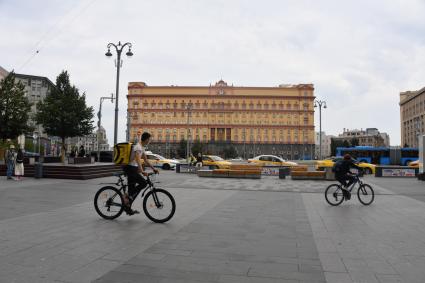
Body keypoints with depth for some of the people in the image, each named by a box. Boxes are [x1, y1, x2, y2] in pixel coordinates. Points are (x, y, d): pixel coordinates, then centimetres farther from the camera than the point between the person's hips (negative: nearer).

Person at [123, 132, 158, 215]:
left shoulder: (142, 147, 14)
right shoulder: (138, 147, -18)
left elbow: (145, 160, 20)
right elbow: (138, 159, -32)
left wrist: (153, 168, 16)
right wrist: (142, 171, -43)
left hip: (132, 168, 10)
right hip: (130, 168, -10)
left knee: (132, 189, 11)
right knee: (144, 183, -18)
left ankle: (128, 208, 18)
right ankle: (128, 196, -10)